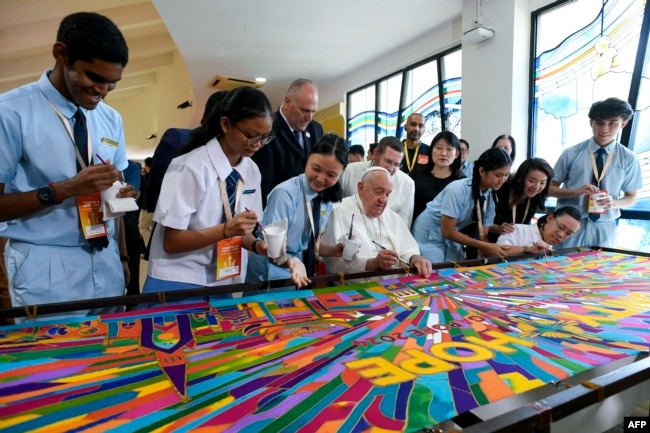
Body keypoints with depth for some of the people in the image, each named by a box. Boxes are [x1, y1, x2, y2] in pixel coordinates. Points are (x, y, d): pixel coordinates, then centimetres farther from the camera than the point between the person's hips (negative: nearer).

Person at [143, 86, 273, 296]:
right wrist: (226, 230, -27)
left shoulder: (252, 171, -1)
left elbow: (241, 231, 6)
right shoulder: (192, 167, -19)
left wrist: (255, 245, -14)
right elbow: (171, 242, -16)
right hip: (178, 283, -5)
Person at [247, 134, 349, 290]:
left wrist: (334, 250, -9)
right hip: (270, 279, -5)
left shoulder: (328, 199, -2)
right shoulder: (284, 194, -22)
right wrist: (292, 262, -39)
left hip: (302, 278, 6)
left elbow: (311, 244, 7)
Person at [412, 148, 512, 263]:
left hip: (451, 240, 6)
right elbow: (447, 232, -23)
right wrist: (486, 246, -22)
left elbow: (482, 236, -2)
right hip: (429, 239, -6)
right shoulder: (458, 190, -27)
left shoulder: (491, 197, -7)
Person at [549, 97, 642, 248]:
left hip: (604, 228, 2)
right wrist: (576, 191, -20)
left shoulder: (629, 159, 0)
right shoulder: (571, 154, -6)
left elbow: (631, 197, 8)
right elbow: (551, 188, -2)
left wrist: (614, 203, -13)